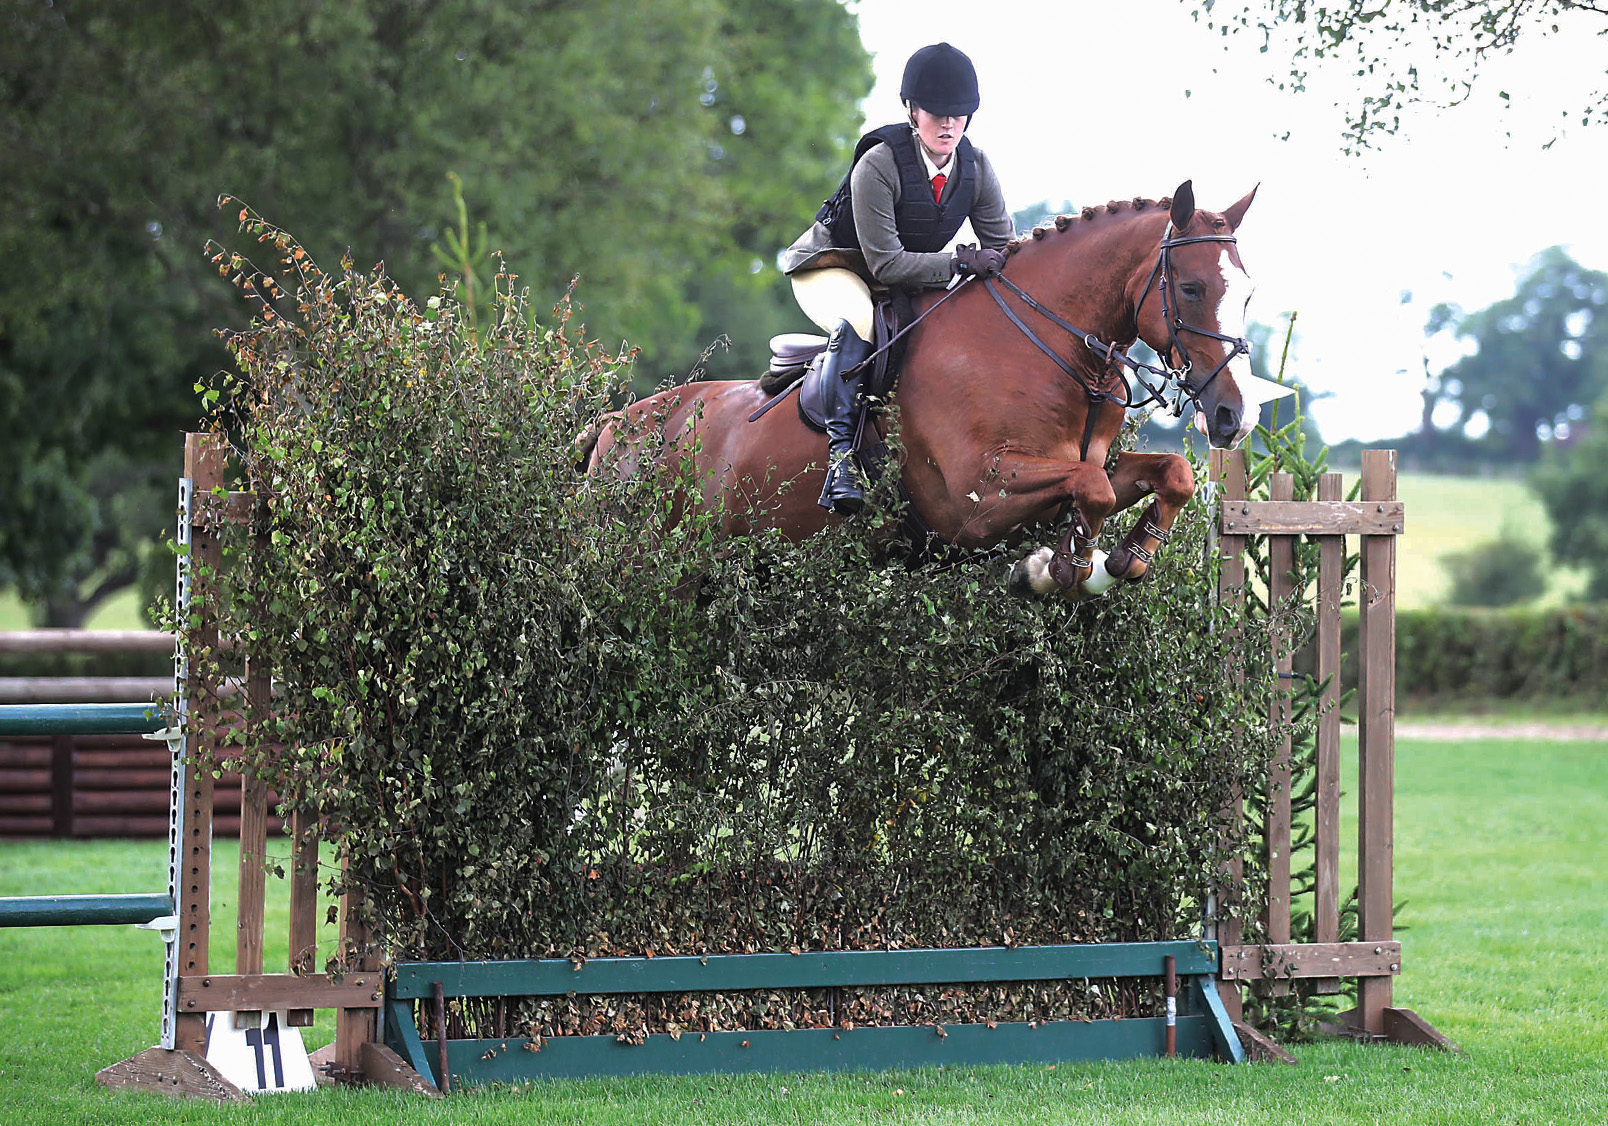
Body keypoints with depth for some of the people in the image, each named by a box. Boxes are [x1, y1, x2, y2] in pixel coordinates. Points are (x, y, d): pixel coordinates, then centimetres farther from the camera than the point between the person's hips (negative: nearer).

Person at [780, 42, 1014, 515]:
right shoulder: (879, 165, -28)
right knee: (859, 320, -38)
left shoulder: (976, 166, -10)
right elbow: (886, 263, -31)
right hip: (833, 268, -7)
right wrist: (960, 263, -39)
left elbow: (1002, 247, -4)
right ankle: (842, 448, -38)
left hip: (911, 275, 7)